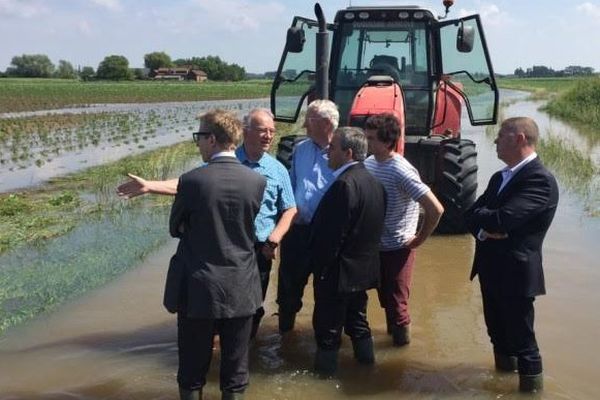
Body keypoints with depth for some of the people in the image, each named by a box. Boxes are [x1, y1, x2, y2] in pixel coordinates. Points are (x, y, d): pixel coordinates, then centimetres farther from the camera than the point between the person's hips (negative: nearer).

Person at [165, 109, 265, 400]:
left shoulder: (192, 180, -15)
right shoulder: (257, 181, -7)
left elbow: (175, 229, -1)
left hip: (199, 288, -2)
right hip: (241, 289, 2)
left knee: (193, 366, 14)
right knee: (235, 368, 15)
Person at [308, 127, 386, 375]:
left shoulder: (344, 184, -25)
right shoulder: (372, 181, 4)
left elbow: (332, 234, -26)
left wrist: (320, 268, -16)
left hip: (339, 270, -9)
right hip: (363, 268, 9)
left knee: (328, 326, 8)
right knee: (357, 318, 24)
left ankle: (326, 366, 21)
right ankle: (365, 356, 38)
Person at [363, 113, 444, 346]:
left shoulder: (402, 172, -23)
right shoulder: (369, 163, -2)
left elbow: (435, 209, -26)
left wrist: (419, 239, -15)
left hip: (397, 248, -6)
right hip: (374, 245, 6)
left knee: (396, 301, 4)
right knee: (385, 296, 21)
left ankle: (401, 336, 24)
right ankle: (393, 327, 42)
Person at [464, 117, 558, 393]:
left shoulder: (540, 179, -18)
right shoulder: (500, 177, 12)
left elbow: (503, 219, -28)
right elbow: (472, 214, 7)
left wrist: (480, 217, -7)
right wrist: (484, 229, -16)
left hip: (516, 271, -8)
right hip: (491, 269, 8)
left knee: (521, 337, 2)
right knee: (498, 332, 22)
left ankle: (531, 385, 16)